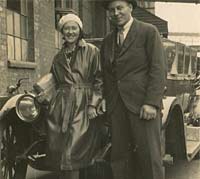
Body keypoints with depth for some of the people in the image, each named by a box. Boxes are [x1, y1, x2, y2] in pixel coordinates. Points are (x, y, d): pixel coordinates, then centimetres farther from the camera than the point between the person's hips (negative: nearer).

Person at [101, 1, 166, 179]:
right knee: (119, 157, 6)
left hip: (142, 104, -5)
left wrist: (151, 102, -16)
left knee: (149, 156, -2)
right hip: (116, 106, 5)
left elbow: (159, 69, -7)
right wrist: (107, 106, 8)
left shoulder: (149, 32, 1)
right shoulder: (107, 41, 17)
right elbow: (107, 76, 16)